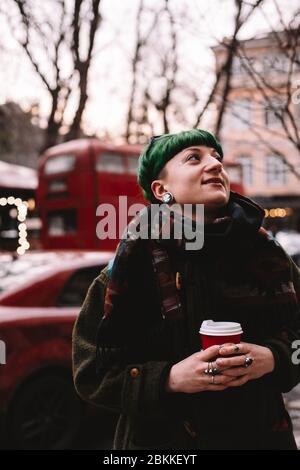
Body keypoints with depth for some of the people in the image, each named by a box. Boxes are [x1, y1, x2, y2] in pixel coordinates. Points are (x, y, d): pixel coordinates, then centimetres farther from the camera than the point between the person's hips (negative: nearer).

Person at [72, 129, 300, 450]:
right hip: (163, 439, -3)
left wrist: (274, 358, -15)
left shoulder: (265, 252, -4)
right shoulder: (136, 262, -13)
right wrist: (169, 379, -25)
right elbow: (92, 373, -11)